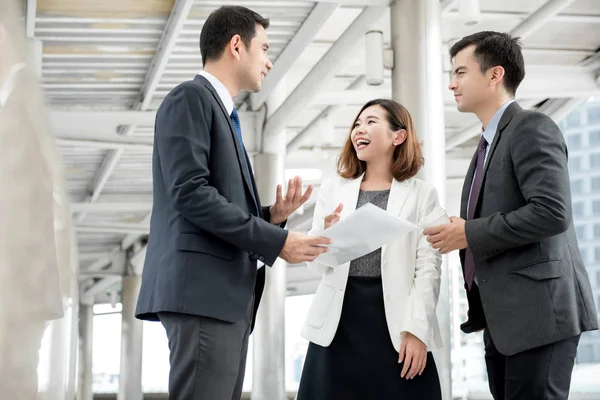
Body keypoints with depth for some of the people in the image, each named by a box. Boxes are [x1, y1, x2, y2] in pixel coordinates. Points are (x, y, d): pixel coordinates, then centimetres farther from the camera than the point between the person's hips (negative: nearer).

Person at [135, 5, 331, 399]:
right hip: (202, 288, -9)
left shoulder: (226, 116, 26)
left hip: (229, 294, 10)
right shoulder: (190, 99, -3)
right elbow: (190, 193, -16)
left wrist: (272, 216, 7)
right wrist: (276, 241, -13)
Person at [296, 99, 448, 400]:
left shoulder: (422, 194, 4)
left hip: (395, 321, -2)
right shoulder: (333, 189, 12)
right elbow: (317, 264, 8)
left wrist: (416, 329, -12)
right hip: (338, 321, 2)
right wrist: (326, 235, -13)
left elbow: (429, 267, -3)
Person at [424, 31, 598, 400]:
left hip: (538, 309, -9)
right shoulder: (490, 143, 21)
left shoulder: (532, 128, -9)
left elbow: (552, 213, -21)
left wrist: (470, 233, -15)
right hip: (502, 315, 9)